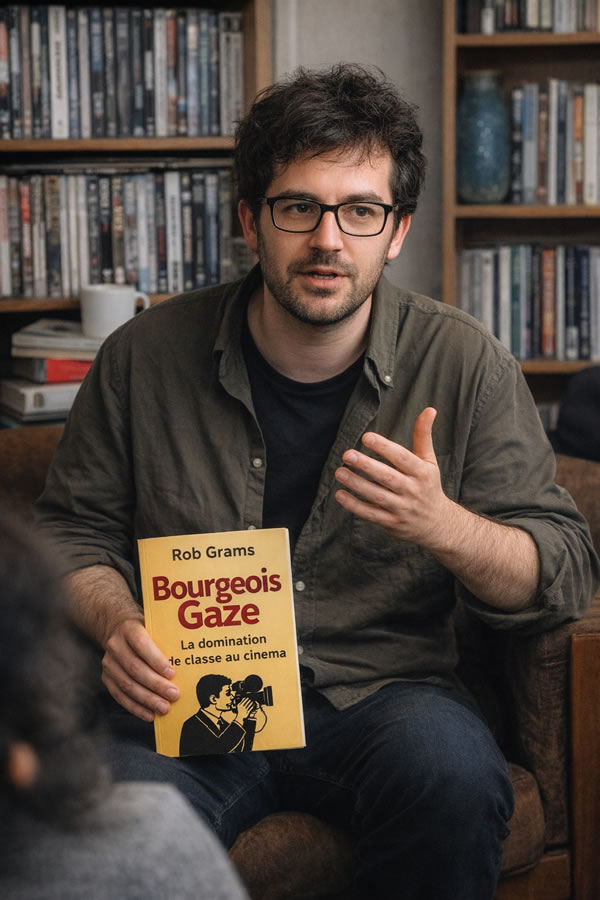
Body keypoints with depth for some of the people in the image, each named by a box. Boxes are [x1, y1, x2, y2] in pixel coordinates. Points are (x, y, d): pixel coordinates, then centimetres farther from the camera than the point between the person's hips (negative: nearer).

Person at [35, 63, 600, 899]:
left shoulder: (464, 364, -1)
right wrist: (118, 625, -10)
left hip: (384, 691, 1)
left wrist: (444, 525, -23)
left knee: (452, 771, -33)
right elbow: (74, 527, 12)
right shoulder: (146, 357, 2)